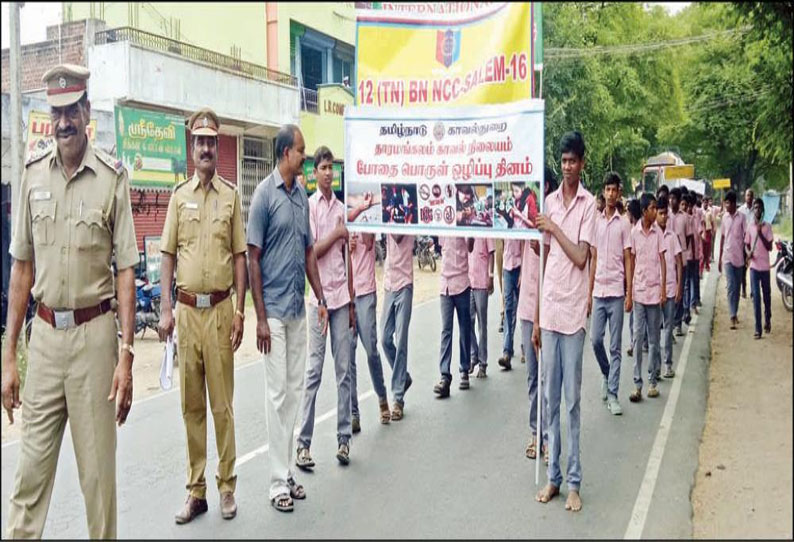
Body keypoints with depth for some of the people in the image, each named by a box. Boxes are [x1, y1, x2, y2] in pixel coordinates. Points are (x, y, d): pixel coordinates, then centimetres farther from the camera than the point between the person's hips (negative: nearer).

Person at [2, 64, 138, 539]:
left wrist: (127, 355, -10)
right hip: (44, 333, 3)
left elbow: (126, 270, -5)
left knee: (98, 466, 6)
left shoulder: (112, 177, -5)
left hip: (94, 331, -3)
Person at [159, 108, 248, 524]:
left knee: (222, 402, 3)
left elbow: (240, 256, 3)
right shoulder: (179, 195, 9)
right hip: (187, 308, 2)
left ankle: (227, 485, 15)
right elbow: (168, 255, 8)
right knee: (191, 404, 8)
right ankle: (196, 489, 19)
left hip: (220, 308, -2)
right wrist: (165, 310, 0)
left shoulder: (231, 195, 4)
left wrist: (239, 312, -3)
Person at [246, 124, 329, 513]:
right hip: (274, 310, -6)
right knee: (277, 393, 0)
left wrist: (321, 300, 12)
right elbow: (252, 258, -10)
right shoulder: (264, 194, -9)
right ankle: (278, 481, 11)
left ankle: (287, 470, 24)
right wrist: (260, 317, -13)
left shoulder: (302, 194, 10)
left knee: (294, 390, 12)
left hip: (299, 309, 6)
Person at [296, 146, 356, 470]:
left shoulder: (340, 207, 13)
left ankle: (344, 438, 15)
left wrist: (351, 300, 13)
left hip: (342, 296, 5)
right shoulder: (309, 206, -3)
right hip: (319, 297, -5)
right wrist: (337, 234, -5)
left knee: (344, 370, 7)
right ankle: (303, 443, 6)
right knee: (314, 371, -2)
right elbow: (312, 252, -11)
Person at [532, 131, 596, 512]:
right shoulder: (550, 202, 11)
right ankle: (553, 476, 22)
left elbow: (581, 257, -13)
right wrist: (536, 317, 12)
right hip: (548, 311, 5)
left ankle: (574, 481, 13)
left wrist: (554, 227, -8)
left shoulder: (589, 203, -3)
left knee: (572, 400, 2)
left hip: (573, 313, -5)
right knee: (550, 397, 10)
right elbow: (545, 259, 12)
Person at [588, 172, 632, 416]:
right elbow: (593, 259, 11)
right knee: (595, 339, 1)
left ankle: (613, 395, 9)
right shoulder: (596, 221, 9)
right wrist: (589, 292, 9)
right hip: (598, 291, 3)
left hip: (616, 292, -3)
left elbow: (628, 261, 0)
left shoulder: (623, 225, -1)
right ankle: (606, 375, 29)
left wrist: (629, 294, -7)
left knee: (615, 347, 2)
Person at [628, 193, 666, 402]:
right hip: (639, 291, 0)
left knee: (654, 339, 7)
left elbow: (662, 261, 3)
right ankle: (637, 384, 3)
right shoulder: (634, 232, 1)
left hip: (654, 291, 0)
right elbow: (632, 262, 6)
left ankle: (652, 381, 16)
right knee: (637, 338, -1)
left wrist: (663, 289, -3)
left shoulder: (658, 232, 1)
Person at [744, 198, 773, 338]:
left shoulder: (767, 227, -1)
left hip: (765, 266, 0)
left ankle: (768, 321, 35)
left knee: (766, 296, 12)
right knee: (756, 296, -4)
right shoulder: (750, 227, 4)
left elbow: (769, 247, -7)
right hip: (754, 266, 0)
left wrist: (760, 233, -18)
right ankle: (758, 328, -2)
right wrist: (748, 252, -12)